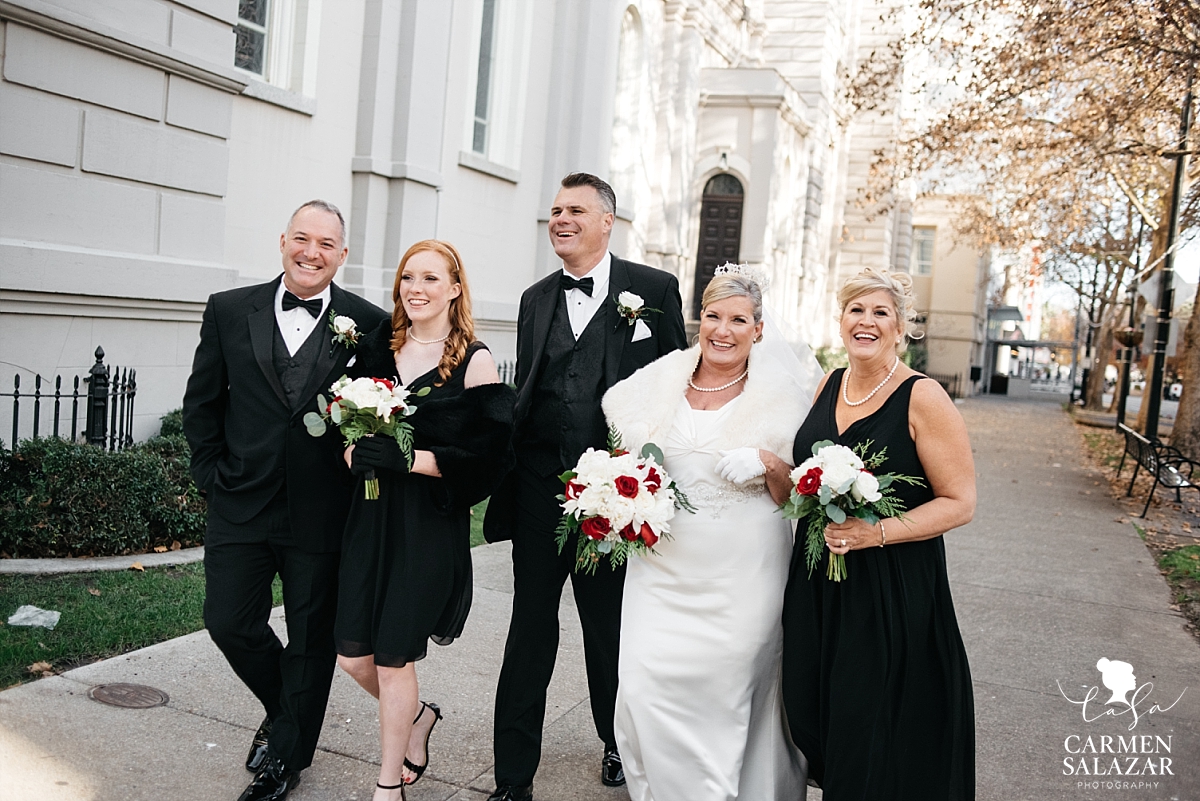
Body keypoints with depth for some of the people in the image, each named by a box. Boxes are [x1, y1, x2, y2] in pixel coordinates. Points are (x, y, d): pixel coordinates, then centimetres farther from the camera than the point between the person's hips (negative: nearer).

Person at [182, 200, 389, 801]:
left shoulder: (371, 324, -5)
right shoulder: (229, 311, 2)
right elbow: (201, 401, 8)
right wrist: (213, 474, 3)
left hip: (322, 515, -2)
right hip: (241, 504, 2)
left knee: (311, 641, 10)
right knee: (229, 623, 7)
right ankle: (283, 711, 37)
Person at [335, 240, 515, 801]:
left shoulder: (474, 361, -8)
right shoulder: (378, 348, 7)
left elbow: (491, 453, -14)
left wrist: (411, 459, -21)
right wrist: (353, 452, -9)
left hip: (430, 523, -5)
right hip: (371, 516, 5)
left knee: (393, 659, 4)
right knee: (353, 655, 9)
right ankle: (417, 716, 41)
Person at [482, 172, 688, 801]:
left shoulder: (653, 289, 0)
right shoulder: (536, 299, 12)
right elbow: (523, 395, 15)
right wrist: (509, 484, 10)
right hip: (540, 487, 3)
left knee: (611, 629, 14)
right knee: (530, 631, 9)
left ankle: (620, 744, 40)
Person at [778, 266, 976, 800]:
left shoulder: (923, 399, -12)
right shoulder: (829, 385, 6)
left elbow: (959, 502, -12)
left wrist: (876, 533, -22)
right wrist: (778, 476, 0)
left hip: (892, 589, -5)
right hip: (818, 582, 6)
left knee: (874, 733, 5)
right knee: (811, 710, 13)